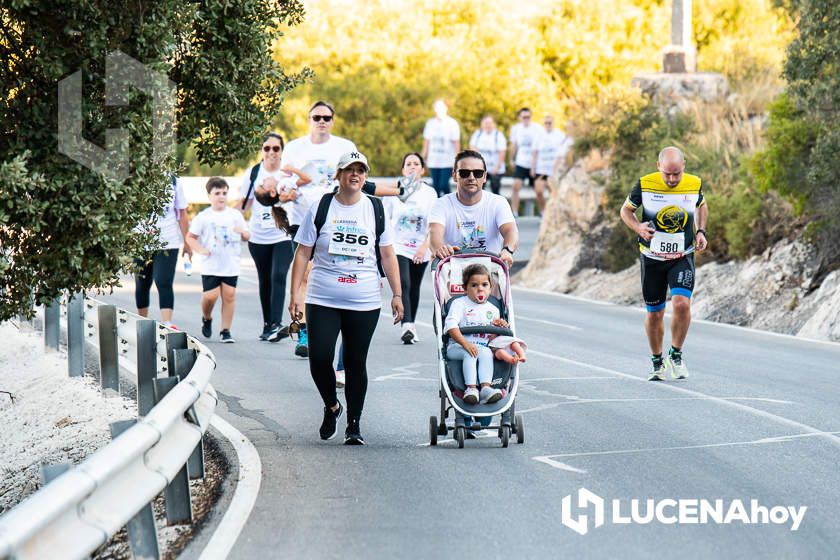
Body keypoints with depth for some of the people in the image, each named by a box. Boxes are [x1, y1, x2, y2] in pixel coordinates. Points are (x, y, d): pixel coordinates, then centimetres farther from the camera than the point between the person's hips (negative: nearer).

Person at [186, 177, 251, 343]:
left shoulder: (235, 215, 9)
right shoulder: (203, 217, 1)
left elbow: (247, 236, 16)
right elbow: (190, 237, 5)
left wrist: (243, 232, -7)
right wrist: (201, 250, -10)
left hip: (231, 265, 2)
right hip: (211, 266, -2)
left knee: (229, 295, -2)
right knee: (210, 296, -10)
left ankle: (226, 331, 6)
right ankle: (207, 319, 21)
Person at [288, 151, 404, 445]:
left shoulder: (376, 209, 7)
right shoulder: (321, 208, 3)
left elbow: (387, 255, 9)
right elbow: (303, 253, 5)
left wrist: (397, 294, 2)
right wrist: (295, 294, -2)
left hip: (365, 302, 1)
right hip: (322, 300, -1)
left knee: (356, 363, 2)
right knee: (319, 358, -11)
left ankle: (354, 424, 12)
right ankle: (331, 406, 16)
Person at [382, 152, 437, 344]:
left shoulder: (430, 193, 2)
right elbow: (384, 221, 7)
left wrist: (424, 247, -13)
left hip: (420, 250, 2)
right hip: (398, 247, -2)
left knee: (414, 288, 12)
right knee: (403, 284, -18)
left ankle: (411, 327, 25)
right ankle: (407, 326, -27)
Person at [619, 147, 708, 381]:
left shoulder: (695, 184, -7)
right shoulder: (645, 185, -12)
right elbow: (626, 210, 4)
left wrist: (701, 232, 1)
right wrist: (638, 227, -16)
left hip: (683, 258, 0)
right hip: (652, 258, 0)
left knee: (682, 303, -22)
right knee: (654, 314, 6)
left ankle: (676, 355, -1)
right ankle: (658, 363, 28)